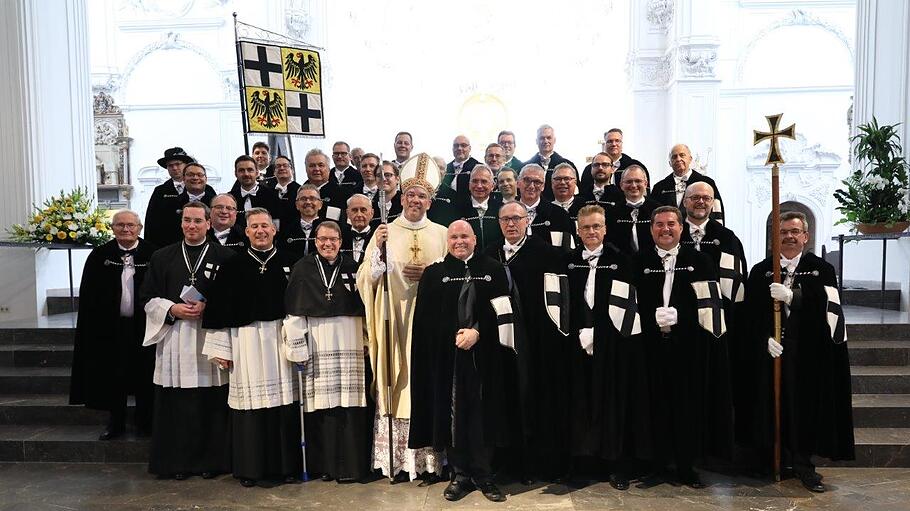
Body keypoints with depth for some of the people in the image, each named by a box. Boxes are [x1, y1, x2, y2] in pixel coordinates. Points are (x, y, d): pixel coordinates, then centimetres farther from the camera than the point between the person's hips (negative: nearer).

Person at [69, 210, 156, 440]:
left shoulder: (152, 254, -4)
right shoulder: (99, 255, 2)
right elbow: (87, 294, 3)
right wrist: (94, 324, -4)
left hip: (144, 325, -1)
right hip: (110, 327, 2)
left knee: (144, 375, 8)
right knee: (114, 376, 10)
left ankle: (144, 421, 23)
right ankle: (116, 422, 25)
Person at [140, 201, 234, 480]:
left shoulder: (224, 256, 3)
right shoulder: (162, 257, 10)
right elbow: (147, 297, 10)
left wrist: (208, 307, -11)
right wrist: (172, 309, -6)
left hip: (211, 336, -1)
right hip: (174, 338, 2)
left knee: (211, 402, 0)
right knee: (176, 403, 2)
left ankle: (212, 460, 13)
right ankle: (178, 462, 15)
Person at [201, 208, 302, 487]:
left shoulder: (289, 263, 5)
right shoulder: (233, 266, 4)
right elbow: (220, 309, 3)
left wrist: (298, 343, 0)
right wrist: (221, 349, -2)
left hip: (281, 338, 1)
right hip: (246, 339, 0)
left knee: (284, 399, 4)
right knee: (249, 401, 3)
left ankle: (286, 465, 16)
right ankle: (250, 468, 15)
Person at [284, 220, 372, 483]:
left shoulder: (352, 266, 7)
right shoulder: (303, 268, 6)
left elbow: (364, 303, 5)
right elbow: (294, 311, 4)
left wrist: (367, 340, -2)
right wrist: (297, 344, -1)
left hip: (349, 340, 1)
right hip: (316, 340, 0)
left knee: (349, 401, -1)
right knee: (321, 402, 1)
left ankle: (349, 464, 7)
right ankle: (323, 463, 13)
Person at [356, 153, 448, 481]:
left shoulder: (441, 234, 8)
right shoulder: (385, 232, 6)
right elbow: (367, 279, -2)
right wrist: (379, 249, -17)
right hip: (395, 319, -1)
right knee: (397, 380, -1)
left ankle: (430, 455, 12)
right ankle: (398, 457, 8)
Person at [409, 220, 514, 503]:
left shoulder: (492, 269, 7)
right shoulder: (434, 272, 6)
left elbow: (500, 309, -1)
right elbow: (426, 316, 1)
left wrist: (477, 331, -14)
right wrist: (455, 335, -8)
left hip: (483, 354, 0)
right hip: (446, 355, 0)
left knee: (482, 412, 2)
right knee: (452, 412, 3)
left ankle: (483, 474, 15)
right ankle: (460, 474, 16)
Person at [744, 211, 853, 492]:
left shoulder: (821, 269, 4)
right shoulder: (761, 271, 7)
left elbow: (827, 308, -9)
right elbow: (752, 313, 3)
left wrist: (791, 297, -21)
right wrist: (765, 338, -12)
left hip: (810, 353, -1)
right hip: (773, 352, 1)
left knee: (806, 405, 2)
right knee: (776, 405, 3)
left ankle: (802, 461, 15)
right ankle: (779, 457, 16)